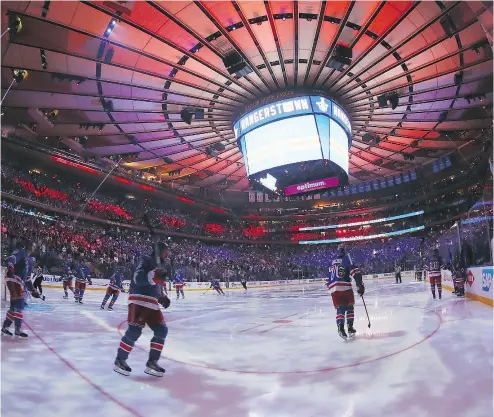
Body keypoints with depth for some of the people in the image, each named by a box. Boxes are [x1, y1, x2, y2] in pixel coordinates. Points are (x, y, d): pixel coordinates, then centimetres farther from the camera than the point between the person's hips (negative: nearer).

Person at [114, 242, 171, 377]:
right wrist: (156, 276, -33)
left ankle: (152, 362, 11)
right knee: (135, 331, -13)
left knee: (162, 330, 3)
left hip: (152, 303, 9)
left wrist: (163, 298, 11)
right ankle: (120, 360, 7)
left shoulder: (160, 266, 19)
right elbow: (138, 278, -22)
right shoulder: (146, 260, -7)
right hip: (138, 300, -8)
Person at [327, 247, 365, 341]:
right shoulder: (347, 258, 7)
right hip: (345, 286, -4)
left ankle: (340, 327, -15)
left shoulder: (332, 263, 24)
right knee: (349, 307, 14)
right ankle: (350, 328, 11)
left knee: (340, 308, 7)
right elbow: (354, 271, -9)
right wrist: (360, 284, -11)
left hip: (333, 287, 4)